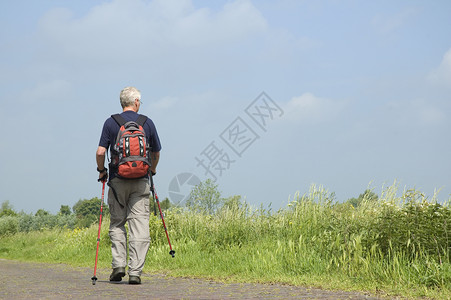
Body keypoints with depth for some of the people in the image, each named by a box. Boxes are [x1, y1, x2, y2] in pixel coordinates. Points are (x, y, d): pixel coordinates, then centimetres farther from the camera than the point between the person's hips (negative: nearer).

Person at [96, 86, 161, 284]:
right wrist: (151, 171, 32)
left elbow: (100, 152, -5)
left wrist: (102, 170, 13)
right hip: (141, 181, 0)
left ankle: (118, 265, 2)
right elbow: (156, 153, 14)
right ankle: (135, 271, -6)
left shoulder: (111, 123, 0)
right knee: (139, 225, -1)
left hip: (117, 180, 0)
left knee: (117, 223, 12)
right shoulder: (147, 123, 5)